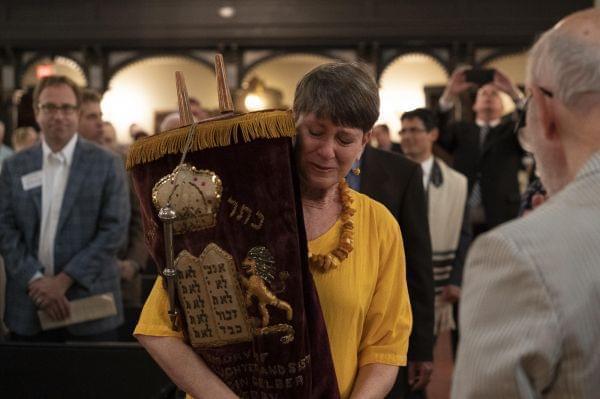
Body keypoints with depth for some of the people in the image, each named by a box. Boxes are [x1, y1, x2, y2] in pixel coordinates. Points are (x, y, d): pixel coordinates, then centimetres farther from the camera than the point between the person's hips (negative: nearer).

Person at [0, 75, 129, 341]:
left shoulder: (106, 164, 0)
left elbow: (115, 228, -7)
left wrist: (64, 279, -12)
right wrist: (35, 280, -11)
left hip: (90, 301, -2)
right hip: (29, 306, 2)